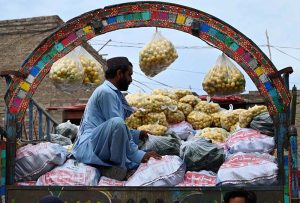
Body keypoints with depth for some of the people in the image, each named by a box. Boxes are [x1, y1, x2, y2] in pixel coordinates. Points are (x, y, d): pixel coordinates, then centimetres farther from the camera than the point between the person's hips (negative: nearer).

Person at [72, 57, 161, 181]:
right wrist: (137, 155, -17)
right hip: (90, 146, -9)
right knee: (116, 123, -37)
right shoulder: (106, 92, -13)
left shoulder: (113, 92, 18)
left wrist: (136, 134, 15)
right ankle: (117, 168, -17)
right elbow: (116, 125, -18)